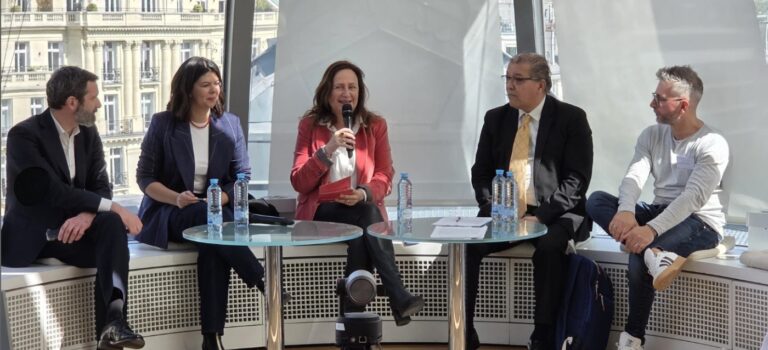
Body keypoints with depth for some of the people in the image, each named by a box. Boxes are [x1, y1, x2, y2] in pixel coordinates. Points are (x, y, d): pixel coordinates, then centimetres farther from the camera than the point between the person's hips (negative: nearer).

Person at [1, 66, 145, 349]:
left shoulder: (89, 134, 8)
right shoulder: (24, 135, -13)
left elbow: (101, 186, 1)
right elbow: (54, 191, -23)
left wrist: (86, 215, -23)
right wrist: (113, 207, -27)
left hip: (72, 226, 3)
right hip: (31, 235, -3)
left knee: (112, 225, -27)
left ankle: (113, 319, -40)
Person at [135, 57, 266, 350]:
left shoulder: (230, 123, 8)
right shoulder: (163, 123, 1)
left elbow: (243, 176, 5)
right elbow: (144, 177, 0)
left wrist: (221, 199, -17)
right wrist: (176, 199, -19)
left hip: (215, 212, 2)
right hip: (167, 214, -1)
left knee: (213, 247, -35)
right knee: (206, 214, -37)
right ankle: (263, 283, -34)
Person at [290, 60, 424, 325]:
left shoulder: (375, 125, 7)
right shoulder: (310, 125, 3)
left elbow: (385, 177, 3)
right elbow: (298, 182, -5)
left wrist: (363, 193, -20)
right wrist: (328, 149, -19)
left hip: (363, 208, 1)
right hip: (321, 211, -1)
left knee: (361, 235, -37)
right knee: (366, 215, -34)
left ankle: (354, 310, -34)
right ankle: (398, 298, -40)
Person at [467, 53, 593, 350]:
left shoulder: (571, 119, -2)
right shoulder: (495, 118, 11)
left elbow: (577, 179, -8)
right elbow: (481, 173, 12)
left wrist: (541, 216, -19)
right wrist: (494, 209, -8)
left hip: (553, 215, -4)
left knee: (549, 246, -36)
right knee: (465, 243, -23)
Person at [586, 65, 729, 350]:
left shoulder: (712, 144, -14)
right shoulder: (651, 135, 6)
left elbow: (693, 197, -26)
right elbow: (634, 176, -9)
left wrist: (652, 230, -40)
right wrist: (626, 212, -32)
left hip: (699, 222, -7)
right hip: (658, 213, 7)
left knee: (639, 257, -35)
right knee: (596, 200, -18)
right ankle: (654, 253, -38)